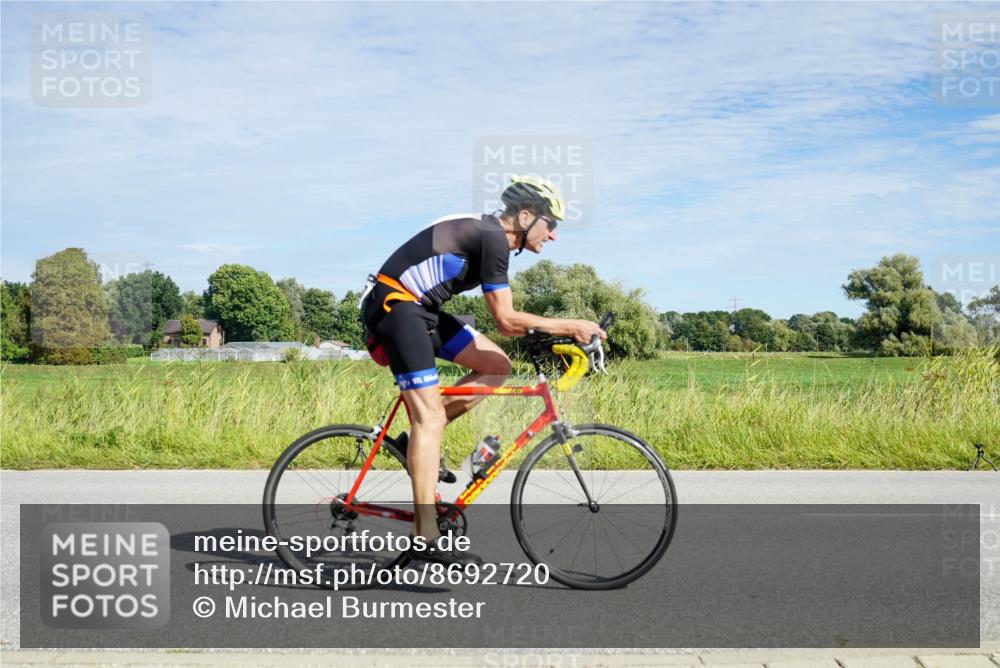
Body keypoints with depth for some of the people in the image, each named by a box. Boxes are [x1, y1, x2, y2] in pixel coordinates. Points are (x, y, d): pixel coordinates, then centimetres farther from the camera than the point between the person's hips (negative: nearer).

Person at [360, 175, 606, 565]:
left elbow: (502, 322, 20)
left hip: (417, 308, 10)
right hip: (394, 304, -10)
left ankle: (419, 440, 8)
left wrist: (554, 334, 13)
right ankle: (426, 537, -15)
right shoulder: (493, 237, -15)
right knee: (430, 417, -14)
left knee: (496, 366, 6)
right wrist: (569, 326, -11)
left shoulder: (488, 236, 14)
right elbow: (506, 320, -17)